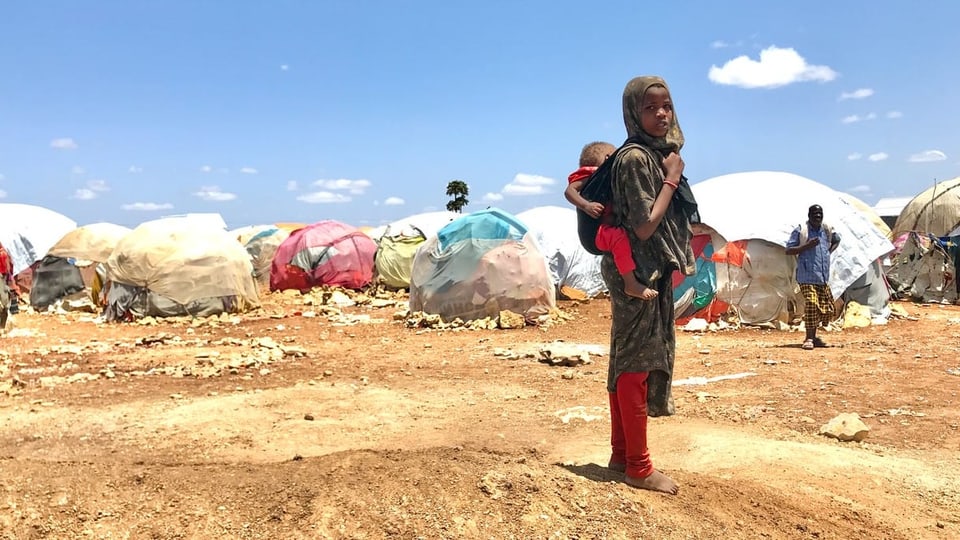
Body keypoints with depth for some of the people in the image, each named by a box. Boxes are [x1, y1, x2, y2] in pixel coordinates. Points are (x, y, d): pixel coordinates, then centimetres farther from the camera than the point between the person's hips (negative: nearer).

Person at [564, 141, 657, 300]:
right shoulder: (590, 175, 3)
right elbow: (569, 191, -13)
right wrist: (586, 205, -27)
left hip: (611, 227, 10)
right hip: (597, 231, -10)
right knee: (619, 236, -37)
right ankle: (631, 284, -35)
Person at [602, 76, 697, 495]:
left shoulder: (656, 154, 13)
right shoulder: (635, 157, -16)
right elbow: (644, 226, -20)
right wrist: (672, 178, -14)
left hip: (652, 273, 10)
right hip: (636, 274, -10)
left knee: (628, 364, 14)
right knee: (636, 364, -2)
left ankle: (622, 453, 26)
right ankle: (639, 467, 9)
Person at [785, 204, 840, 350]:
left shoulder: (827, 230, 11)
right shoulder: (800, 231, -5)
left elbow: (836, 240, 33)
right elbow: (788, 250, -7)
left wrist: (830, 251, 15)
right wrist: (807, 246, -18)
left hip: (823, 277, 6)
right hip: (807, 276, -6)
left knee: (826, 307, 7)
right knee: (811, 304, -16)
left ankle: (813, 337, 22)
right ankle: (809, 338, -7)